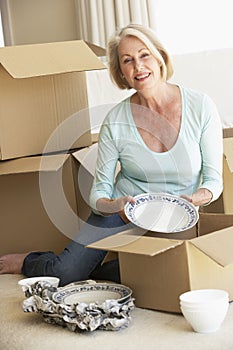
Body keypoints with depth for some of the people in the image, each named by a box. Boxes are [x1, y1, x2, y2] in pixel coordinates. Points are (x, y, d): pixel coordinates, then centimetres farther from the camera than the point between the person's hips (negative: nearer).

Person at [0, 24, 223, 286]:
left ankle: (94, 271, 3)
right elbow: (99, 189, -4)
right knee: (64, 273, -16)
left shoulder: (200, 106, -10)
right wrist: (112, 205, -27)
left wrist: (197, 198, -26)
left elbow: (214, 178, -4)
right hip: (123, 208, 0)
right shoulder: (115, 121, -9)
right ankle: (27, 262, 22)